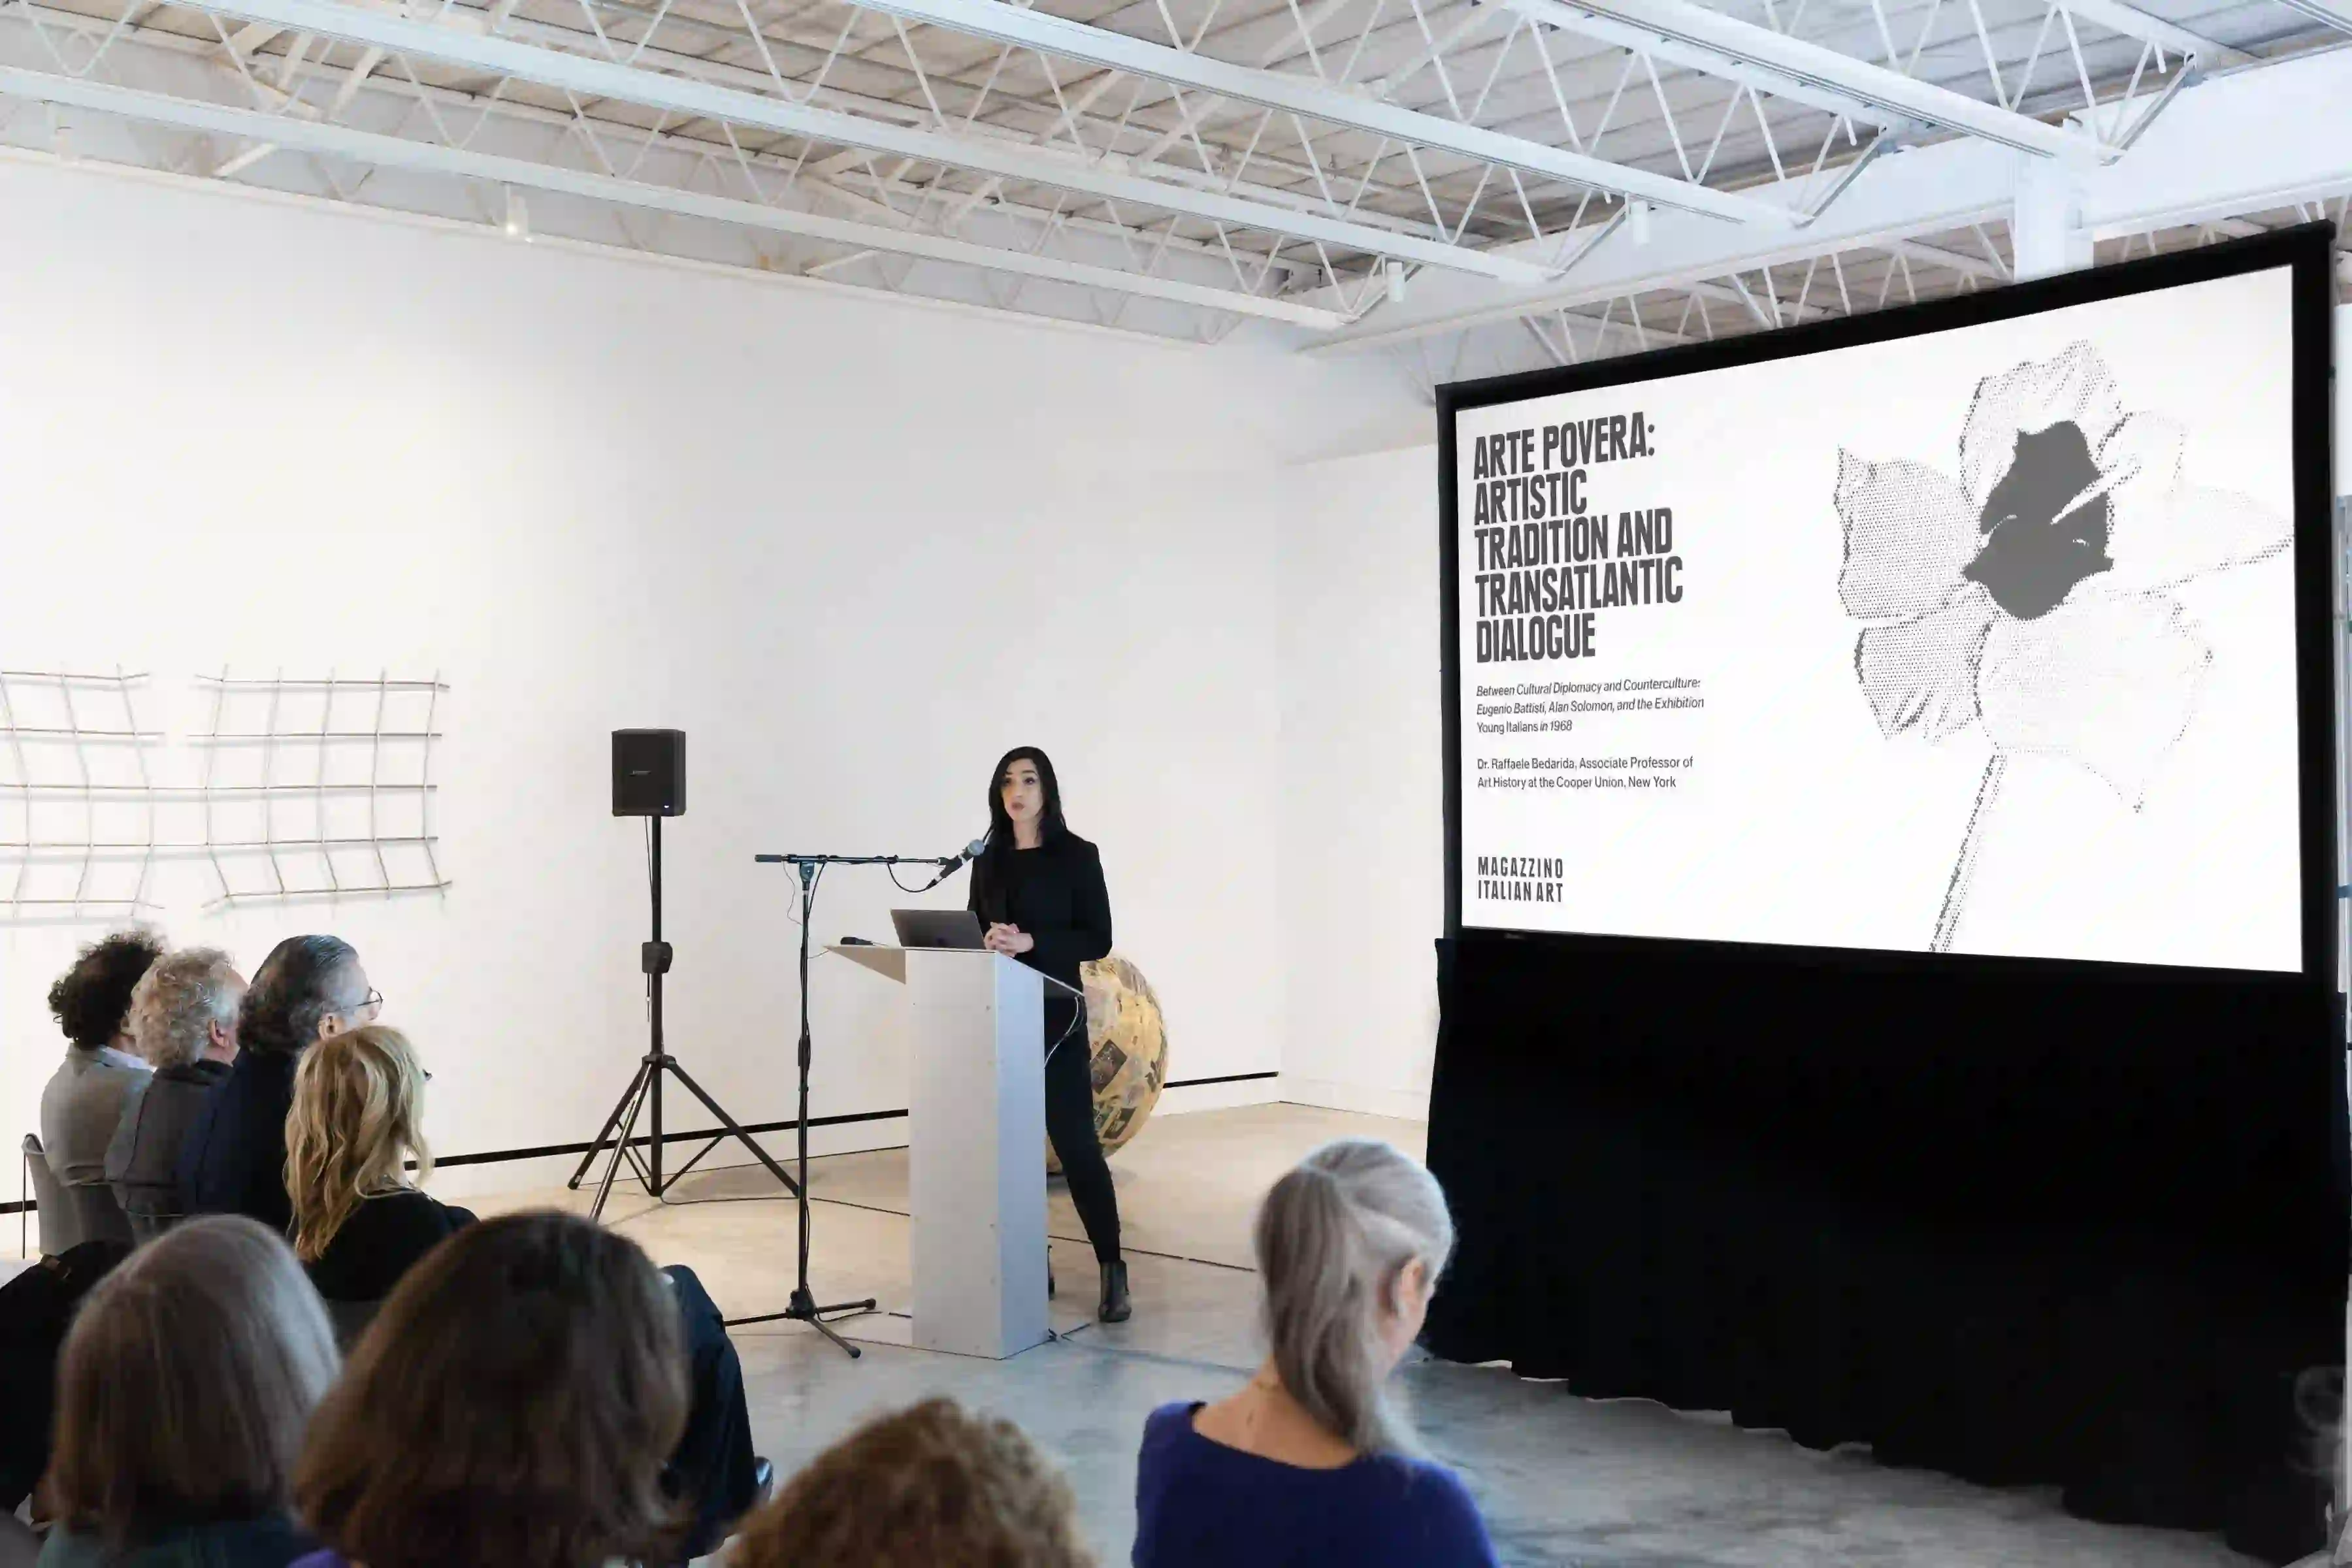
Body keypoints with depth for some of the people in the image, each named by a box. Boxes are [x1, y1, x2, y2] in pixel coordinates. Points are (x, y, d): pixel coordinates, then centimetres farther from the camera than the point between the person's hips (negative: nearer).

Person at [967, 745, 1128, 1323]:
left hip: (1055, 1015, -4)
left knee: (1075, 1142, -7)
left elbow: (1098, 939, -5)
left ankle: (1112, 1271, -2)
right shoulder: (989, 861, 11)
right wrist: (987, 942, -8)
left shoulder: (1077, 855, -1)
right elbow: (974, 931, 15)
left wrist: (1030, 942, -18)